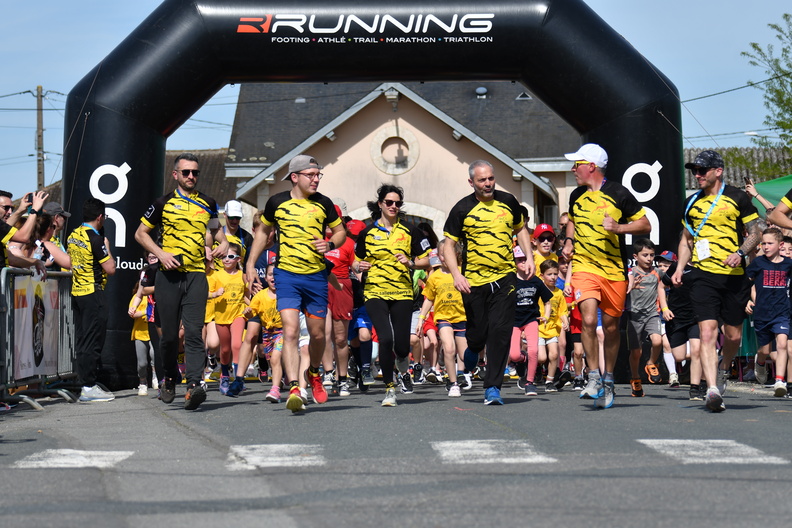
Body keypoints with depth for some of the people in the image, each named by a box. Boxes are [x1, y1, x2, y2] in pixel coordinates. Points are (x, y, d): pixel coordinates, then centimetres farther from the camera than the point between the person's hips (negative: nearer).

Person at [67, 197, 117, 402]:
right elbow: (110, 269, -14)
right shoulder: (95, 238, -15)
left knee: (81, 340, 11)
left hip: (77, 291, 9)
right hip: (93, 294, -9)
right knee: (93, 341, -6)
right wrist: (107, 248, 0)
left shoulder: (73, 236, 10)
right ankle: (89, 387, -7)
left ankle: (83, 381, 15)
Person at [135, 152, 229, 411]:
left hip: (197, 275, 1)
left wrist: (223, 242, 7)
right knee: (169, 333, 4)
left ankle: (194, 385, -22)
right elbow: (140, 233, 9)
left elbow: (215, 228, 30)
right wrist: (161, 253, -6)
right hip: (170, 274, -1)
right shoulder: (164, 203, 5)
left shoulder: (208, 204, 13)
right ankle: (170, 378, 25)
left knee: (194, 332, -12)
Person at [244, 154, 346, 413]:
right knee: (291, 331, -16)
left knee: (317, 333, 9)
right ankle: (293, 389, -21)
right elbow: (263, 231, 17)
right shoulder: (277, 202, 1)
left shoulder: (323, 203, 3)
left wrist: (330, 244, -8)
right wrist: (251, 264, 12)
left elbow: (340, 232, 14)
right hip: (287, 275, -2)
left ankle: (314, 373, 38)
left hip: (316, 275, 2)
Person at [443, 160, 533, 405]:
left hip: (505, 278, 1)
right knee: (478, 333, 4)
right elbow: (448, 245, -1)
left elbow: (521, 229, 23)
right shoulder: (462, 209, -2)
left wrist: (528, 257, 10)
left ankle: (492, 387, -4)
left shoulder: (508, 201, 7)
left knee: (500, 332, -9)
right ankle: (472, 350, 42)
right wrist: (456, 274, -14)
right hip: (474, 281, -1)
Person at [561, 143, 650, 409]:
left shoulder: (618, 193, -5)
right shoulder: (576, 195, 9)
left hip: (615, 270, -2)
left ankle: (608, 381, 22)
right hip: (584, 266, 2)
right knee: (588, 320, -18)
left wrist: (618, 227, -16)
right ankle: (594, 377, -6)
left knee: (611, 327, 6)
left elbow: (645, 224, -1)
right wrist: (569, 242, 11)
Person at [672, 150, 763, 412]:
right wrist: (679, 269, 11)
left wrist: (740, 253, -15)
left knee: (733, 335, 7)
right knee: (707, 332, -14)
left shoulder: (737, 198, 1)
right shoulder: (692, 202, 13)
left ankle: (724, 369, 39)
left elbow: (756, 231, 2)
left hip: (734, 276, -1)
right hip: (703, 275, 2)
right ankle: (712, 390, -20)